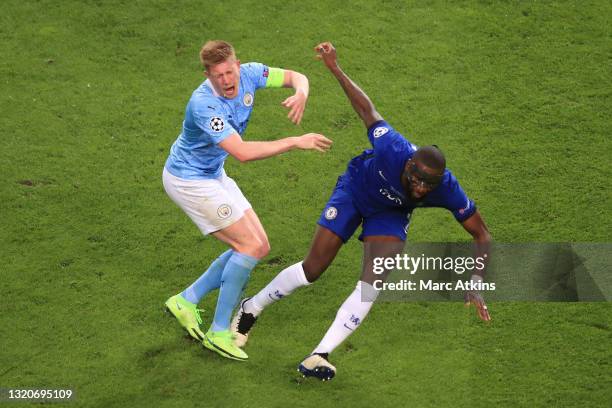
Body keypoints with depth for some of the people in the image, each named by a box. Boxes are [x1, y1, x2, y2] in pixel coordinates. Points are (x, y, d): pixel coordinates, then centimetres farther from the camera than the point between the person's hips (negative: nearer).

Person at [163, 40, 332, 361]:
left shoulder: (248, 74, -12)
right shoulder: (204, 105, -33)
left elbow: (295, 76, 0)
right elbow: (243, 152, -39)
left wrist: (300, 93, -24)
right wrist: (297, 142, -39)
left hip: (213, 175, 8)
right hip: (188, 181, -8)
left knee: (258, 247, 7)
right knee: (252, 246, -13)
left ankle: (186, 301, 15)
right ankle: (219, 333, -6)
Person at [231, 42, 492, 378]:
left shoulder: (447, 190, -36)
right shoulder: (392, 149, -41)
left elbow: (482, 236, -24)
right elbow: (367, 109, -22)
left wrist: (475, 286, -33)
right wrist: (335, 69, -17)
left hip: (390, 214, 1)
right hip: (355, 189, -1)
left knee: (373, 283, -17)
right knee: (312, 269, 0)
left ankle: (319, 356, -10)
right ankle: (250, 311, 24)